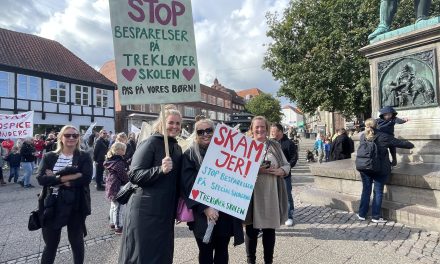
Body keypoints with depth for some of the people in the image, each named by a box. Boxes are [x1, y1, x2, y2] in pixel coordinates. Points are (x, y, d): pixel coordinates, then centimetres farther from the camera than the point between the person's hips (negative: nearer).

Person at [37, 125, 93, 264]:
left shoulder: (84, 157, -2)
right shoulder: (49, 156, 3)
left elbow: (86, 178, -16)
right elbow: (41, 178, -10)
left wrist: (56, 178, -15)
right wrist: (70, 177, -19)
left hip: (76, 206, -1)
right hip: (52, 205, 1)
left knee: (77, 241, 15)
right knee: (50, 243, 14)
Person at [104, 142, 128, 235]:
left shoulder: (110, 159, 9)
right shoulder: (119, 162, -21)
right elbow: (123, 175, -18)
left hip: (111, 185, 10)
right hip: (117, 186, -10)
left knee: (113, 206, 21)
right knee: (118, 207, -2)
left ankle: (112, 223, 33)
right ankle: (118, 227, 5)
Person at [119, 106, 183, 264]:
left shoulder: (177, 148, 10)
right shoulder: (150, 143, -12)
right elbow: (133, 175, -18)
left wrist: (177, 209, 19)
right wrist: (160, 169, -32)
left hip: (166, 213, 7)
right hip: (145, 212, -7)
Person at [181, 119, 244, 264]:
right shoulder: (190, 155, -3)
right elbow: (189, 185, -10)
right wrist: (205, 208, -18)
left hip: (225, 212, 3)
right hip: (202, 214, -2)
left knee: (222, 251, 15)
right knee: (206, 252, 10)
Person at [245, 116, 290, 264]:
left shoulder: (275, 145, 8)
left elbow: (287, 165, 10)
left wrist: (280, 171, -11)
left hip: (271, 194, 2)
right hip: (252, 195, -2)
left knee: (270, 229, 13)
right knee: (251, 229, 8)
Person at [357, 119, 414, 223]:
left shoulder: (362, 137, 1)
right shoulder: (383, 137, -9)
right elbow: (400, 143, 3)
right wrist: (411, 145, 22)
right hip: (380, 170, -3)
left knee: (366, 191, 13)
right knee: (378, 192, 7)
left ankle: (362, 214, 20)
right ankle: (376, 216, 14)